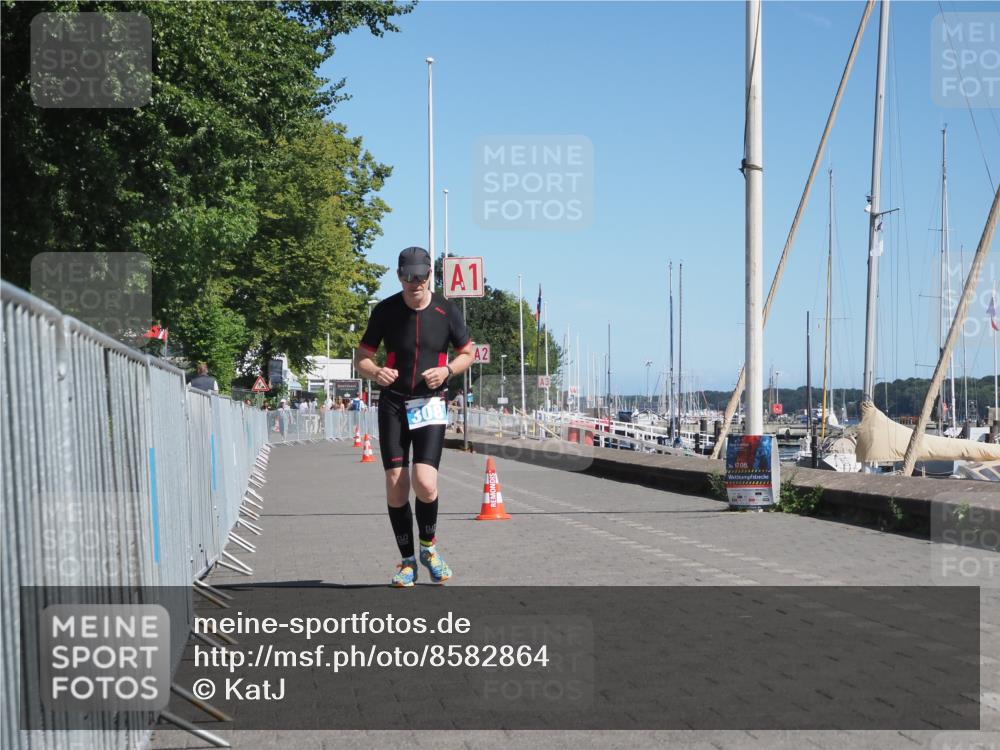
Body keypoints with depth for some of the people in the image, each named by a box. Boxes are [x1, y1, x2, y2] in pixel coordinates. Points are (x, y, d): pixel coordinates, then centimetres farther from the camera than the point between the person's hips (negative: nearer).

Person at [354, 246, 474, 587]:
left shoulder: (446, 311, -3)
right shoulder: (385, 310, -2)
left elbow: (467, 353, 10)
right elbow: (361, 356, 5)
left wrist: (446, 371, -11)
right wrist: (376, 372, -18)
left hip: (431, 404, -1)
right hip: (392, 404, 1)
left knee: (425, 483, -16)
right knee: (395, 485, -3)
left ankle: (428, 547, 11)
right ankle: (407, 561, 13)